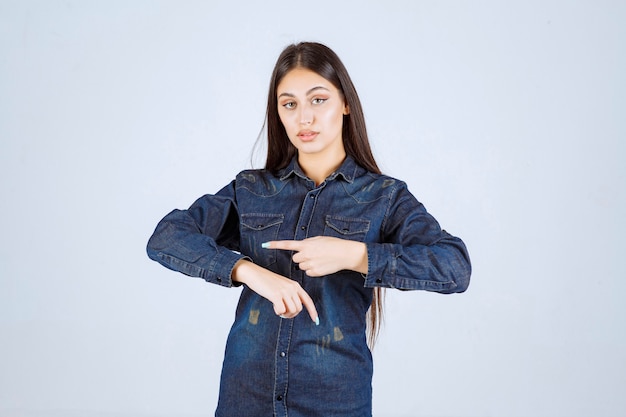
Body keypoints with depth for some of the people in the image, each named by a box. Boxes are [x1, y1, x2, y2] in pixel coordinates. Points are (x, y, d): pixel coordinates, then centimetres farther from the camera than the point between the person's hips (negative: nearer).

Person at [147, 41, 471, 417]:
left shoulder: (385, 196, -1)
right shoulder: (250, 190, 5)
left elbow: (455, 267, -14)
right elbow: (164, 237, -4)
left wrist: (353, 256, -23)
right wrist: (251, 271, -18)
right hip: (246, 387, 2)